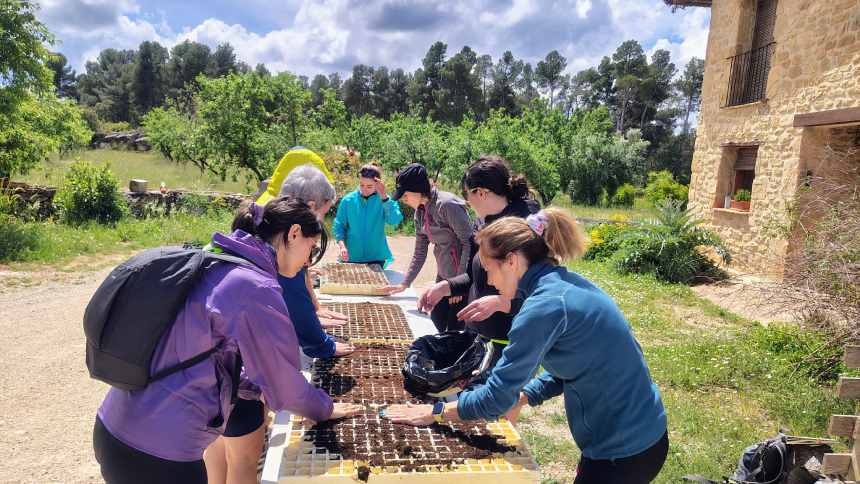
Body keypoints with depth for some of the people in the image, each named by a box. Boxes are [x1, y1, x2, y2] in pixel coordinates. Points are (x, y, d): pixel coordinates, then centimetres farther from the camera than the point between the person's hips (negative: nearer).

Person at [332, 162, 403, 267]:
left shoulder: (383, 200, -5)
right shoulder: (348, 200, -1)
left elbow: (394, 221, -21)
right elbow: (338, 226, 3)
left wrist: (384, 196, -27)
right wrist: (342, 246, -13)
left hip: (376, 258, -1)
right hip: (350, 257, 1)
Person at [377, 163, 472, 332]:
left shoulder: (447, 205, -19)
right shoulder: (420, 212, 8)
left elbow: (469, 242, -20)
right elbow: (419, 253, 14)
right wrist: (404, 284, 11)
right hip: (443, 277, 9)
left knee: (455, 331, -2)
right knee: (435, 327, 14)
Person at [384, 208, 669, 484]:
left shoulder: (545, 306, -24)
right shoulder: (567, 283, 3)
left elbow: (497, 398, -19)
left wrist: (436, 413, -7)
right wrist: (520, 397, 6)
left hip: (624, 449, -9)